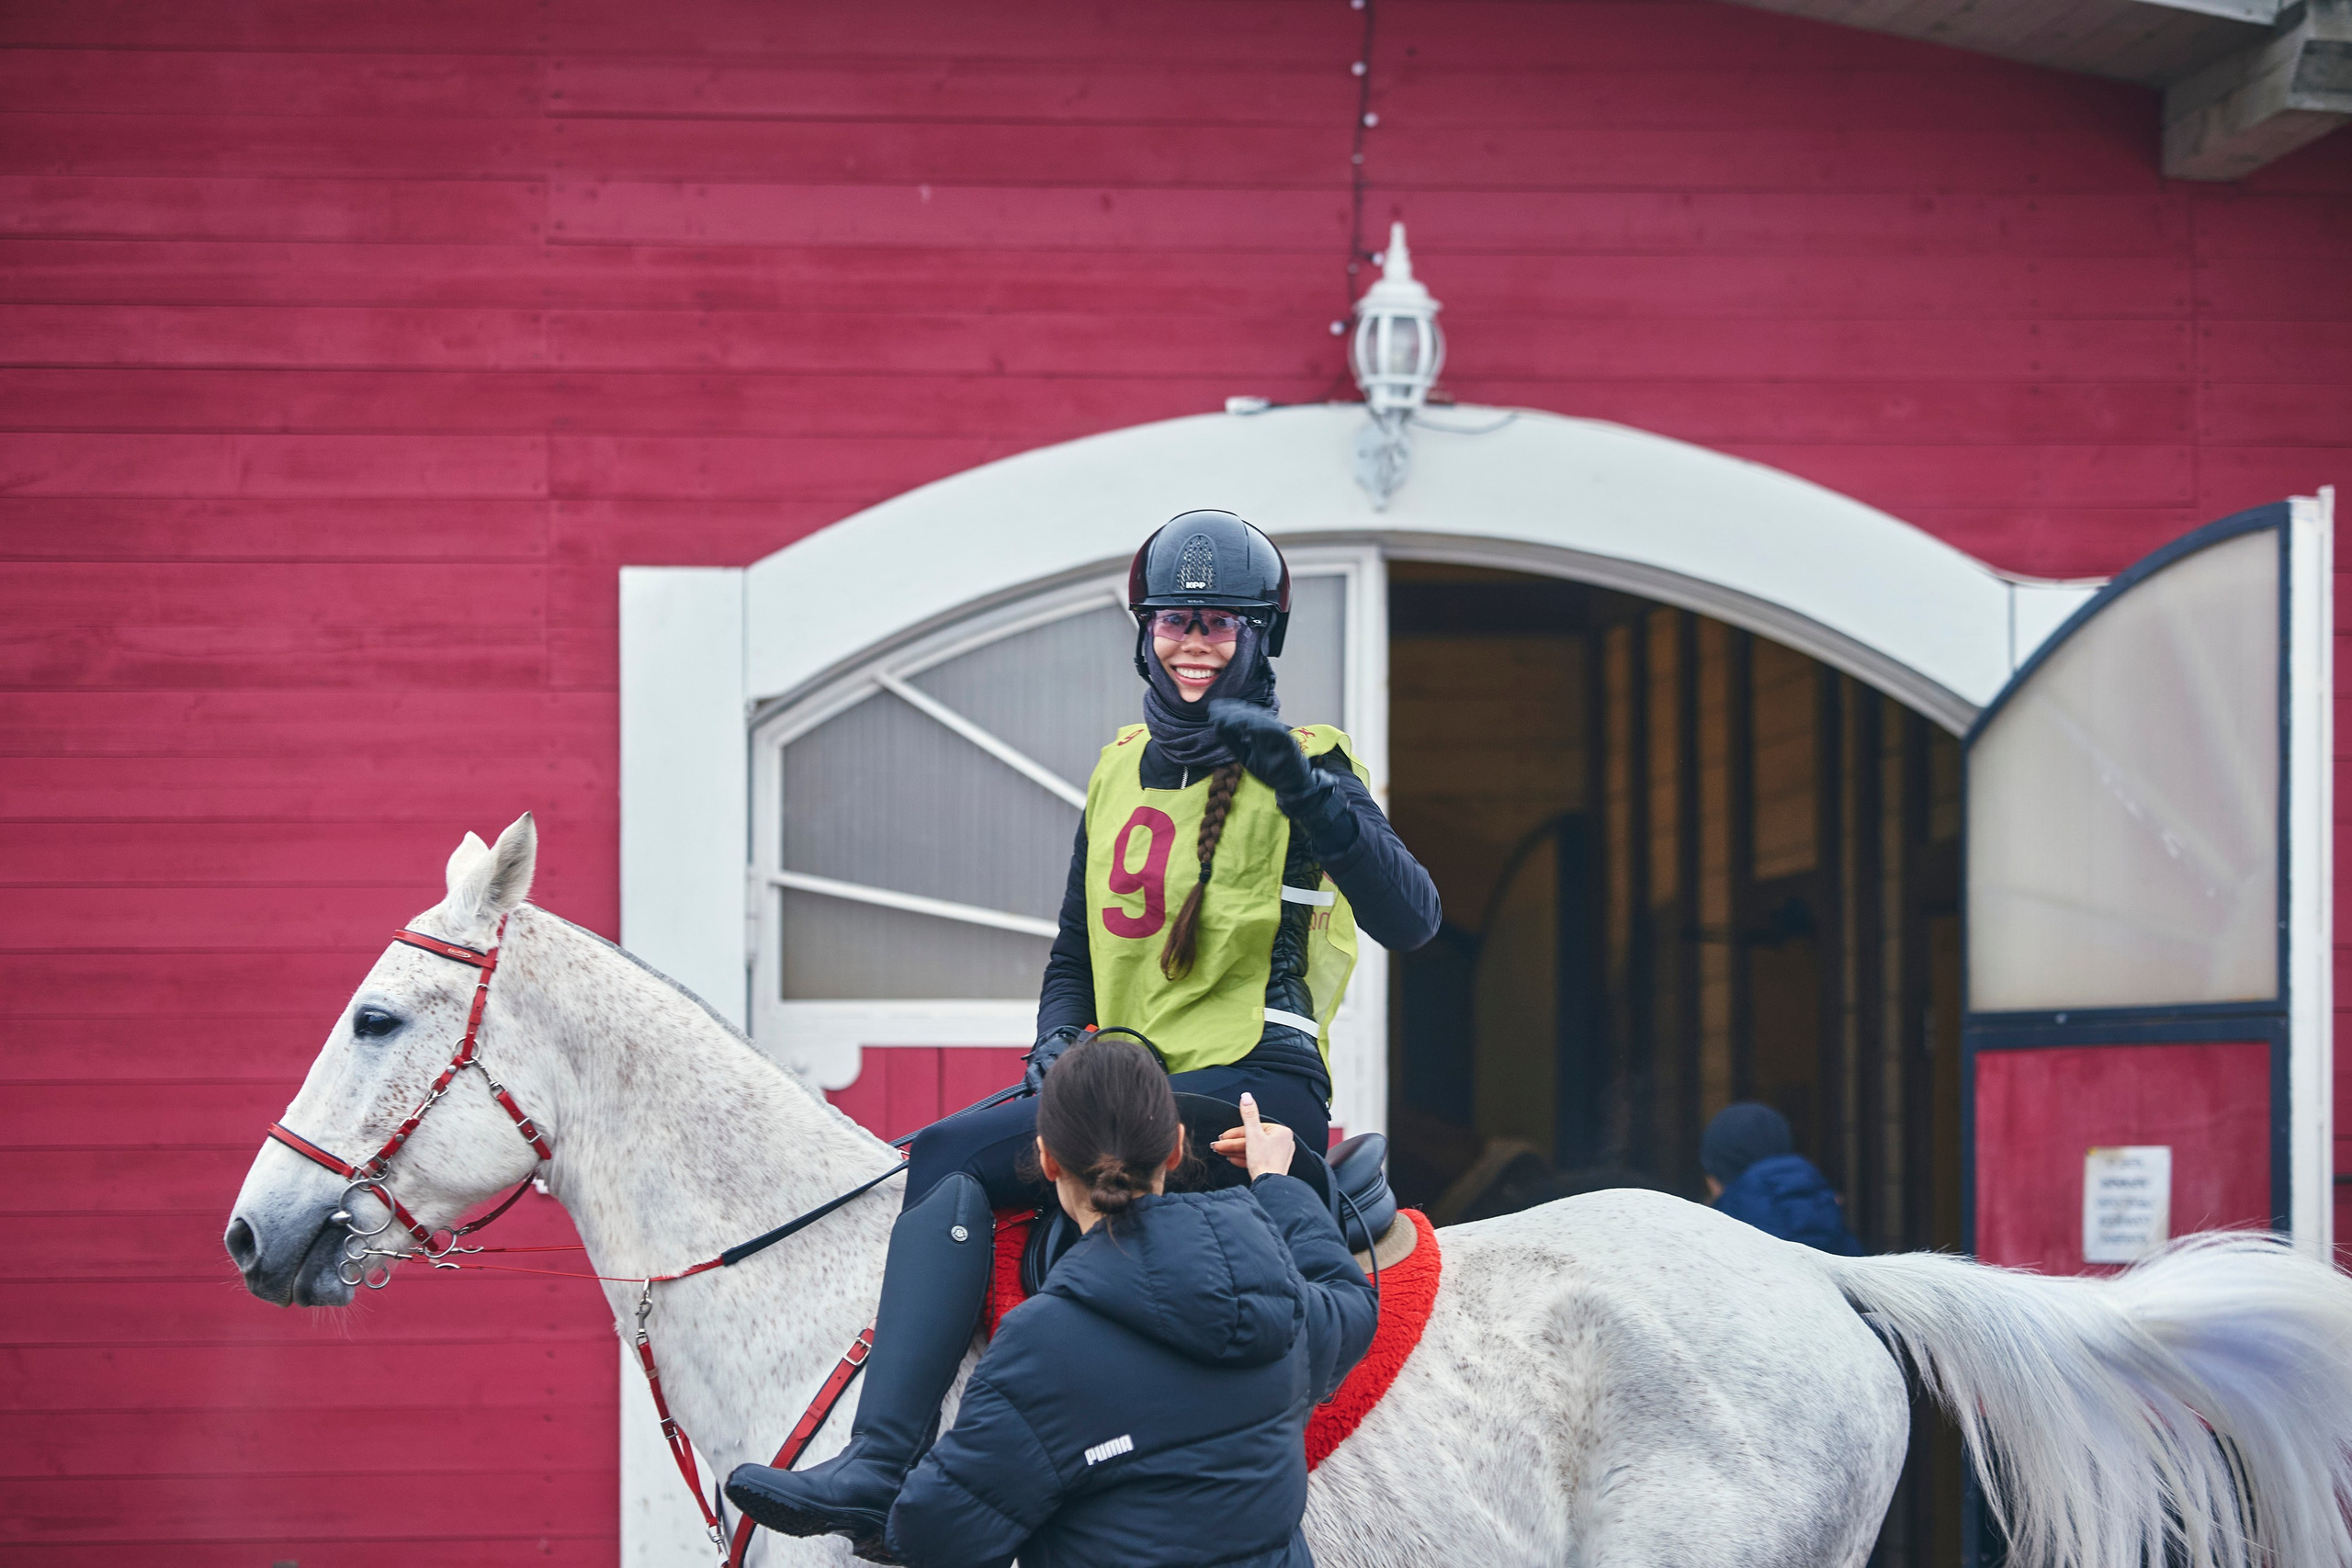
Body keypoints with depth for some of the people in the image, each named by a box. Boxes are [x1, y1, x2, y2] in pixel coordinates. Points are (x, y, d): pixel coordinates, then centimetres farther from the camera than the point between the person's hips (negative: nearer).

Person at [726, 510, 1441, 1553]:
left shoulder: (1302, 771, -2)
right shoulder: (1120, 772, 18)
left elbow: (1411, 920, -18)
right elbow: (1074, 957, 24)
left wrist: (1305, 788, -29)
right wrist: (1058, 1044, 1)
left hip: (1258, 1088, -6)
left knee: (947, 1153, -24)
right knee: (956, 1181, -22)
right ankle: (881, 1461, -33)